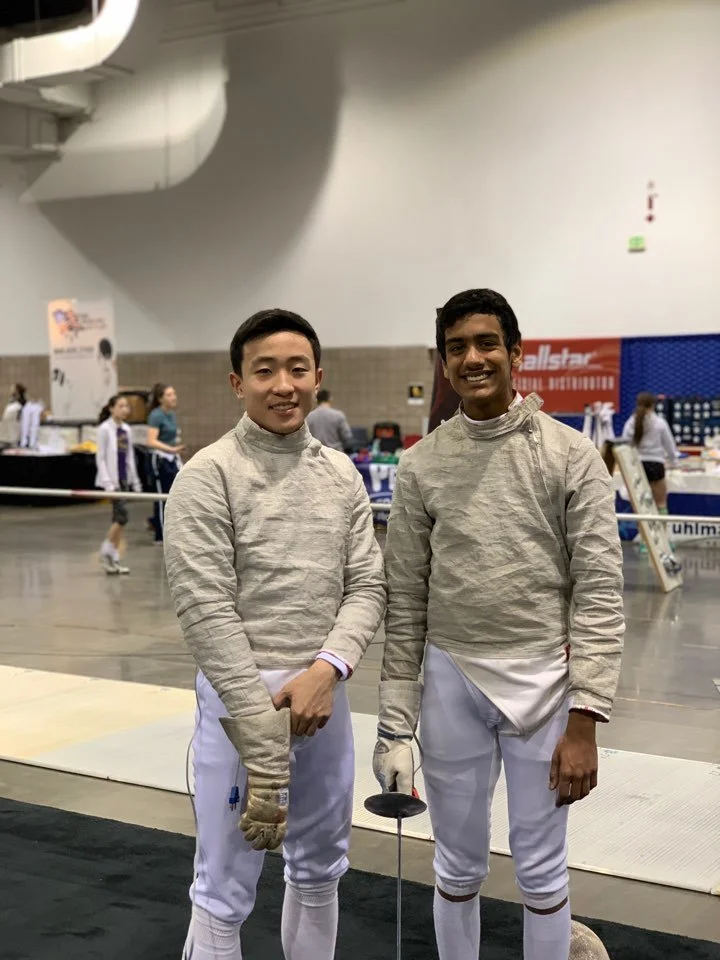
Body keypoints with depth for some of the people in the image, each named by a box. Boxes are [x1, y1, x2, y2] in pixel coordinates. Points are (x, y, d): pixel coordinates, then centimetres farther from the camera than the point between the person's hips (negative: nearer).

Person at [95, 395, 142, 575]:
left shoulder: (126, 430, 12)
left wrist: (135, 480, 15)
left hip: (124, 478, 7)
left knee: (119, 517, 6)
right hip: (112, 478, -7)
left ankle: (114, 559, 10)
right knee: (122, 514, -15)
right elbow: (100, 457, -9)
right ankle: (106, 551, -1)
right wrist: (107, 481, -15)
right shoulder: (105, 429, -7)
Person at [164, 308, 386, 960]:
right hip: (240, 696, -6)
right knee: (227, 892, 4)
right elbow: (208, 614, -18)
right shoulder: (207, 476, -12)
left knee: (319, 869, 21)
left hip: (323, 692, 6)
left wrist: (327, 668, -18)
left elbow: (367, 586, 2)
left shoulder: (341, 474, 6)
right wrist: (265, 746, -21)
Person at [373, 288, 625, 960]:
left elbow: (599, 593, -10)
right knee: (459, 863, 16)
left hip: (543, 680, -2)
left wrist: (584, 720, -15)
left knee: (540, 869, 10)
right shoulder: (420, 464, 0)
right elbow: (405, 602, 4)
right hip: (451, 681, 2)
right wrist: (394, 720, 1)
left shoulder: (572, 454, -7)